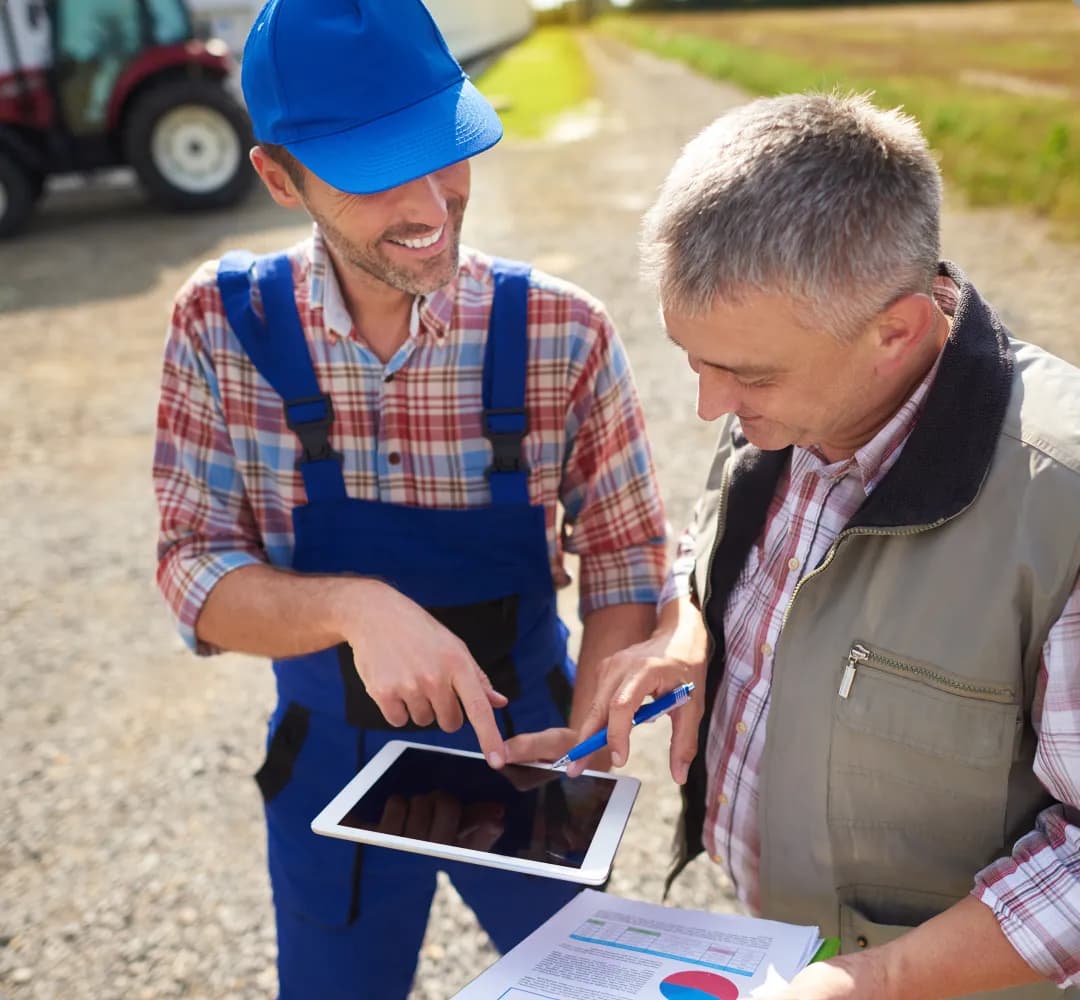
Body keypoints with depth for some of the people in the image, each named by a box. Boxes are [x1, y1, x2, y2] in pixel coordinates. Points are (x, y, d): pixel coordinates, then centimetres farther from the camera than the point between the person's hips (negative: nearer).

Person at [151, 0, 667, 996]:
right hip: (331, 763, 1)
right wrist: (353, 606, -33)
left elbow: (626, 562, -8)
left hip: (519, 746, 0)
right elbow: (196, 575, -14)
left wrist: (588, 736, -23)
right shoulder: (223, 328, -15)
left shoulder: (563, 336, -18)